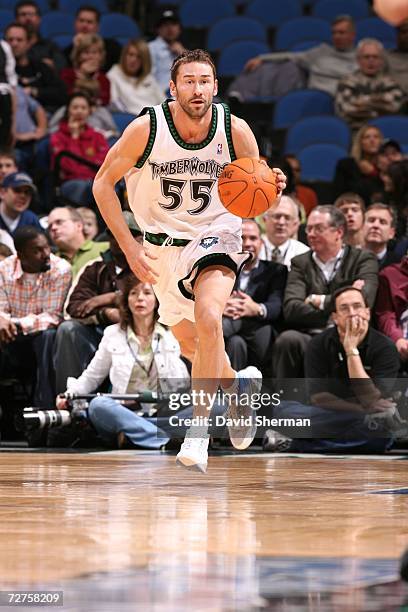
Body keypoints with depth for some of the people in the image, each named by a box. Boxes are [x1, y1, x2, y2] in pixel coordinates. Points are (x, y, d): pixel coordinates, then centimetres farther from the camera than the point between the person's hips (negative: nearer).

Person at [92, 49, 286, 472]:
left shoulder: (235, 131, -15)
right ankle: (239, 384, 47)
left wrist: (271, 190, -25)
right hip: (163, 244, 2)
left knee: (208, 320, -28)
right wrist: (129, 247, -12)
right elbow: (103, 184, -6)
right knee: (189, 343, 14)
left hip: (216, 237, -2)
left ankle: (199, 428, -18)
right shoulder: (146, 128, -17)